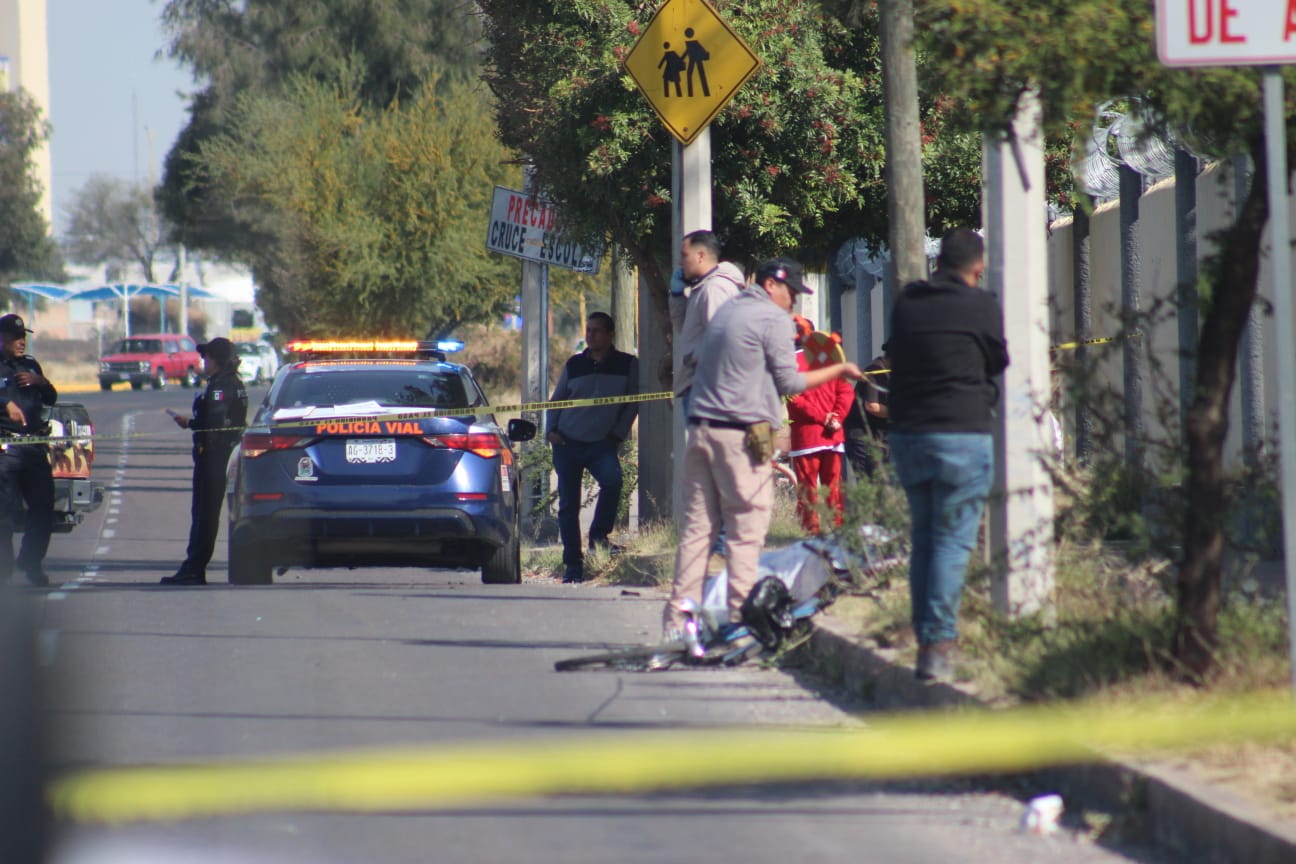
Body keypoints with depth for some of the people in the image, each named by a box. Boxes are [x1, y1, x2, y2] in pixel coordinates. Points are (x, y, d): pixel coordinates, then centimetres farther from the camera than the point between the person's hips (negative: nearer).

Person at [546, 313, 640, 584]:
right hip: (567, 443, 2)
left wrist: (618, 433, -3)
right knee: (568, 505, 1)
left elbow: (633, 403, 8)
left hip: (601, 443, -2)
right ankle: (573, 564, 10)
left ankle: (599, 535, -12)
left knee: (612, 479, -31)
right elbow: (556, 401, 18)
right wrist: (551, 429, 3)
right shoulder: (574, 365, 11)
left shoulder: (627, 365, 5)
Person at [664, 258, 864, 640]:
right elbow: (788, 382, -3)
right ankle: (740, 619, -7)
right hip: (742, 433, -7)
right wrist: (838, 371, 7)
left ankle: (678, 619, 3)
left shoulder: (726, 311, 19)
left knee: (697, 526, 6)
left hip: (701, 429, 7)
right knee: (746, 530, -4)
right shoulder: (774, 319, -4)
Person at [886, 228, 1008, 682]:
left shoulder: (905, 303, 6)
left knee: (923, 538, 15)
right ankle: (939, 643, -9)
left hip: (906, 435, 5)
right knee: (953, 541, -3)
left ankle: (925, 639, 16)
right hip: (963, 434, -5)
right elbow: (1001, 362, 4)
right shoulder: (982, 307, -7)